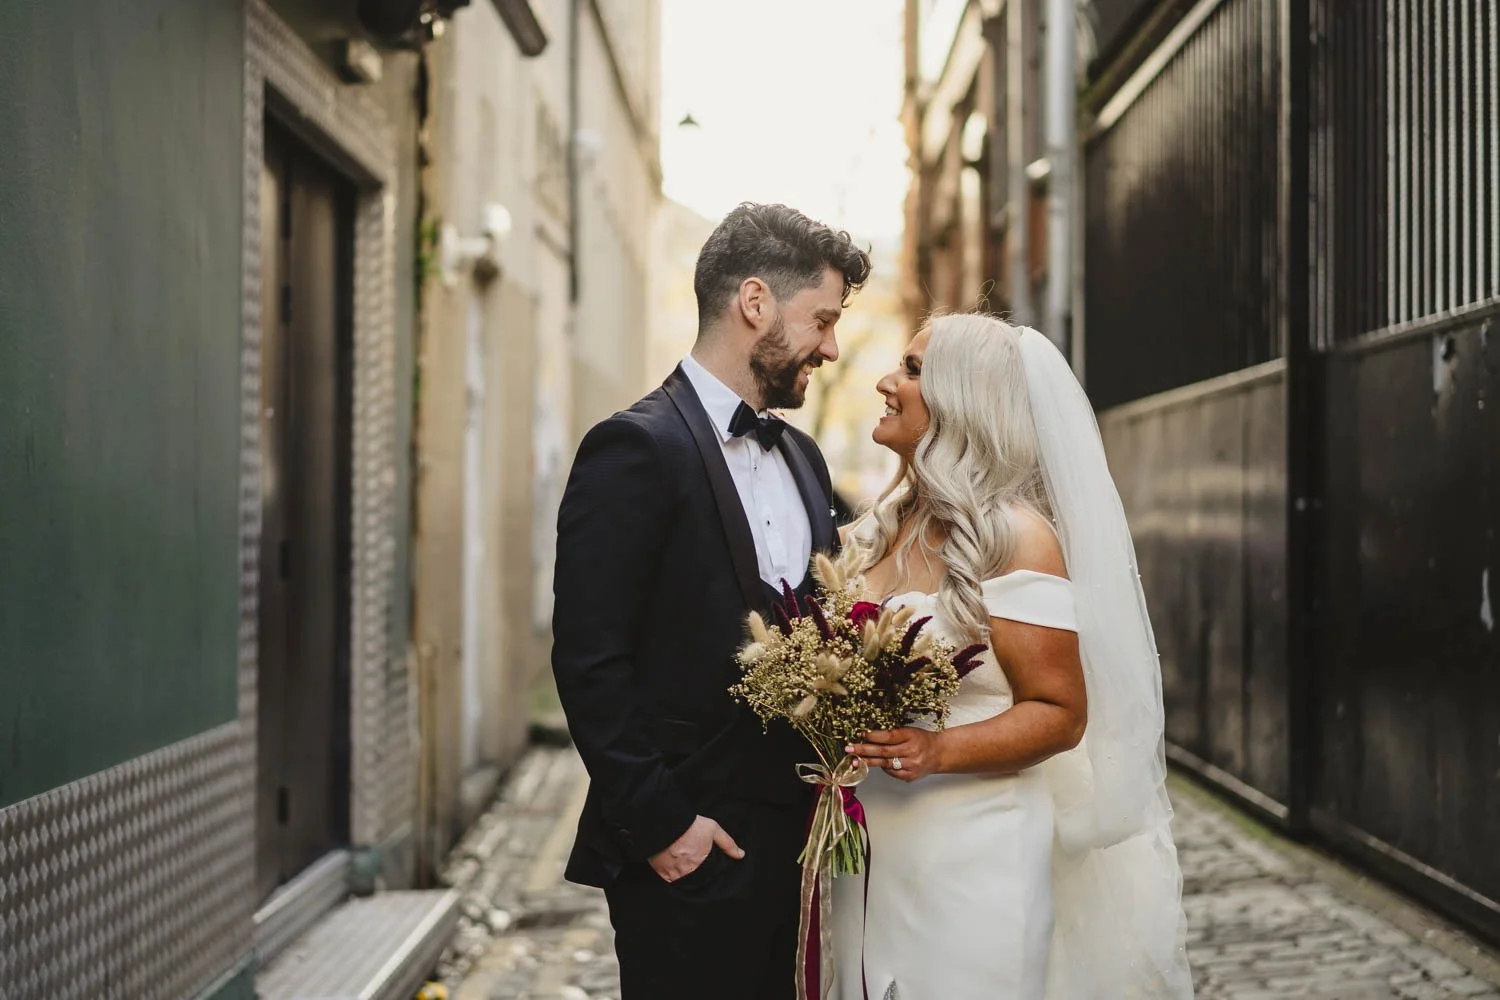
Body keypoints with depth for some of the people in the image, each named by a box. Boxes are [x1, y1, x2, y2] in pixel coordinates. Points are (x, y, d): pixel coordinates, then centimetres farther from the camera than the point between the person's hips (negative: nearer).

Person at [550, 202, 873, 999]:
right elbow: (589, 660, -16)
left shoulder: (801, 456, 14)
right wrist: (658, 825, -16)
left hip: (793, 838, 7)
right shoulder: (638, 448, -12)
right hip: (689, 851, -7)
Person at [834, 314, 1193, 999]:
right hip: (868, 857, 6)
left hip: (970, 858, -6)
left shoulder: (1016, 536, -12)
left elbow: (1060, 713, -12)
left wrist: (939, 751, -25)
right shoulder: (878, 531, 9)